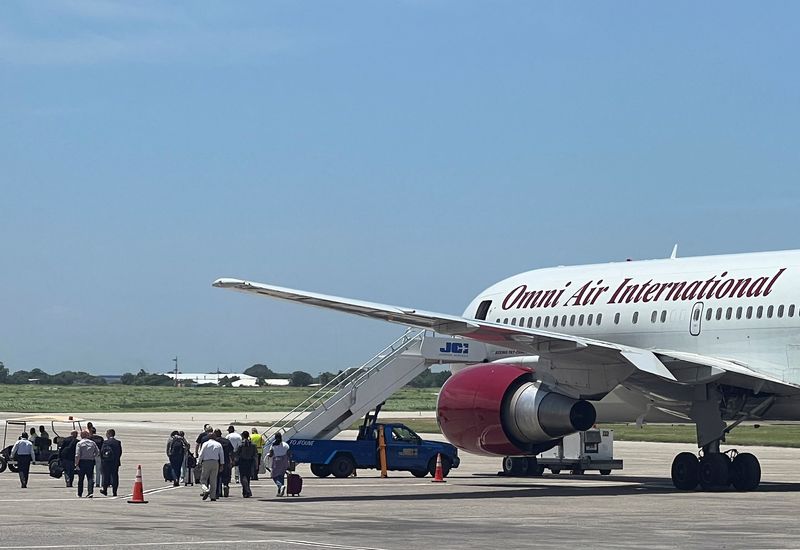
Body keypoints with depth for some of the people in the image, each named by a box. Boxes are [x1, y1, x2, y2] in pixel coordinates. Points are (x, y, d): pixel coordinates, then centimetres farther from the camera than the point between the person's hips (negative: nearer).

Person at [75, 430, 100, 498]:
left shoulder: (79, 443, -6)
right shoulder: (92, 443, 4)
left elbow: (77, 455, -13)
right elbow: (98, 452, 5)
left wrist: (76, 464, -10)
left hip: (82, 462, -2)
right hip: (90, 462, 2)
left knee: (81, 479, 10)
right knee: (90, 478, 0)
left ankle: (80, 493, 19)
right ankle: (90, 492, -15)